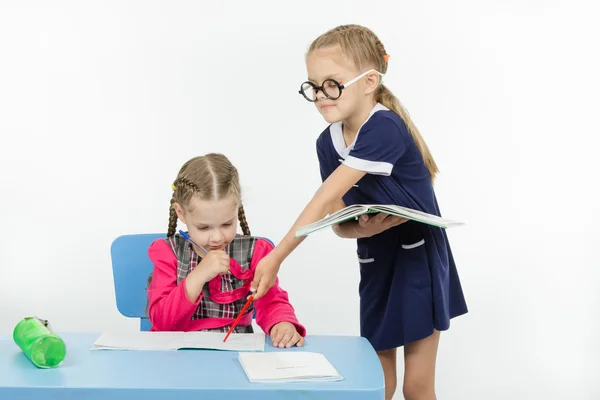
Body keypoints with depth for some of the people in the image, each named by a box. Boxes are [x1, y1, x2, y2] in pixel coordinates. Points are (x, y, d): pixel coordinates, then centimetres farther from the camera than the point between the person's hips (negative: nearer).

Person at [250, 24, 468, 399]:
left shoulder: (384, 128, -25)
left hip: (419, 260, -6)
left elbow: (325, 199, -30)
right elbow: (337, 220, 1)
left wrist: (276, 258, -31)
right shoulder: (328, 142, -2)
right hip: (375, 265, 6)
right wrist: (359, 229, -23)